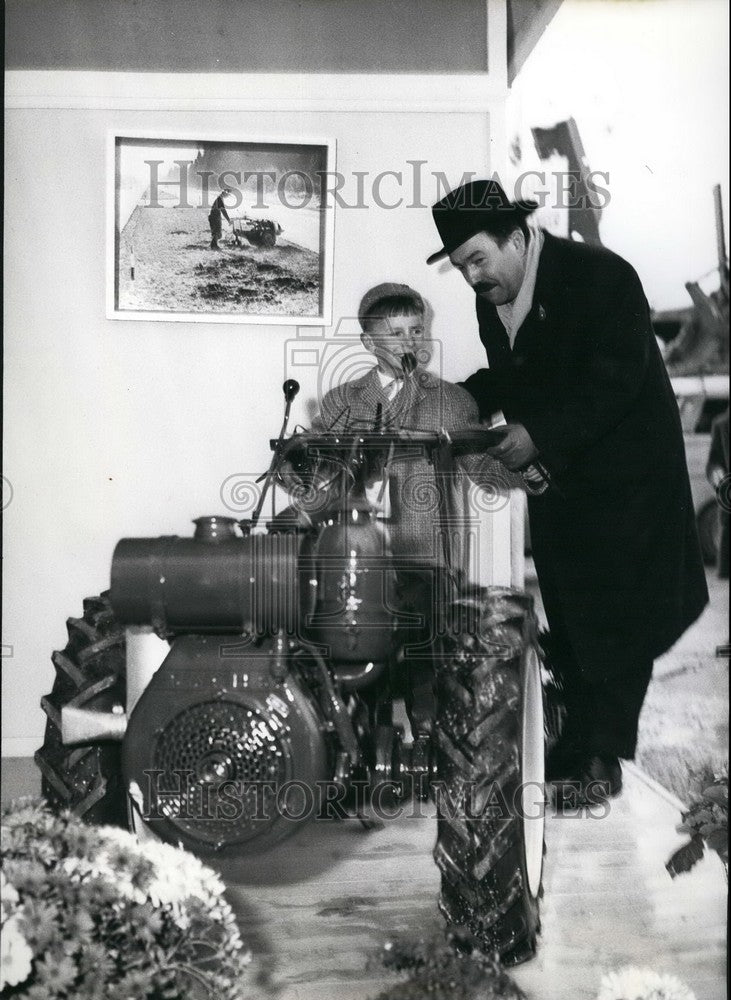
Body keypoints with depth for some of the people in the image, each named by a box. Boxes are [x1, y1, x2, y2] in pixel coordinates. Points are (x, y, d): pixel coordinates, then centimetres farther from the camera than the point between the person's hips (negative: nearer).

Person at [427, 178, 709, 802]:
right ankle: (577, 746, 20)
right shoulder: (491, 299, 5)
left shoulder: (602, 276, -17)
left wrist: (540, 435, -27)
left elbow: (614, 383, -23)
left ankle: (604, 754, 8)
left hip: (624, 473, -7)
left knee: (618, 610, -2)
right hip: (556, 477, 7)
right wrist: (468, 400, -3)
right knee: (567, 615, 10)